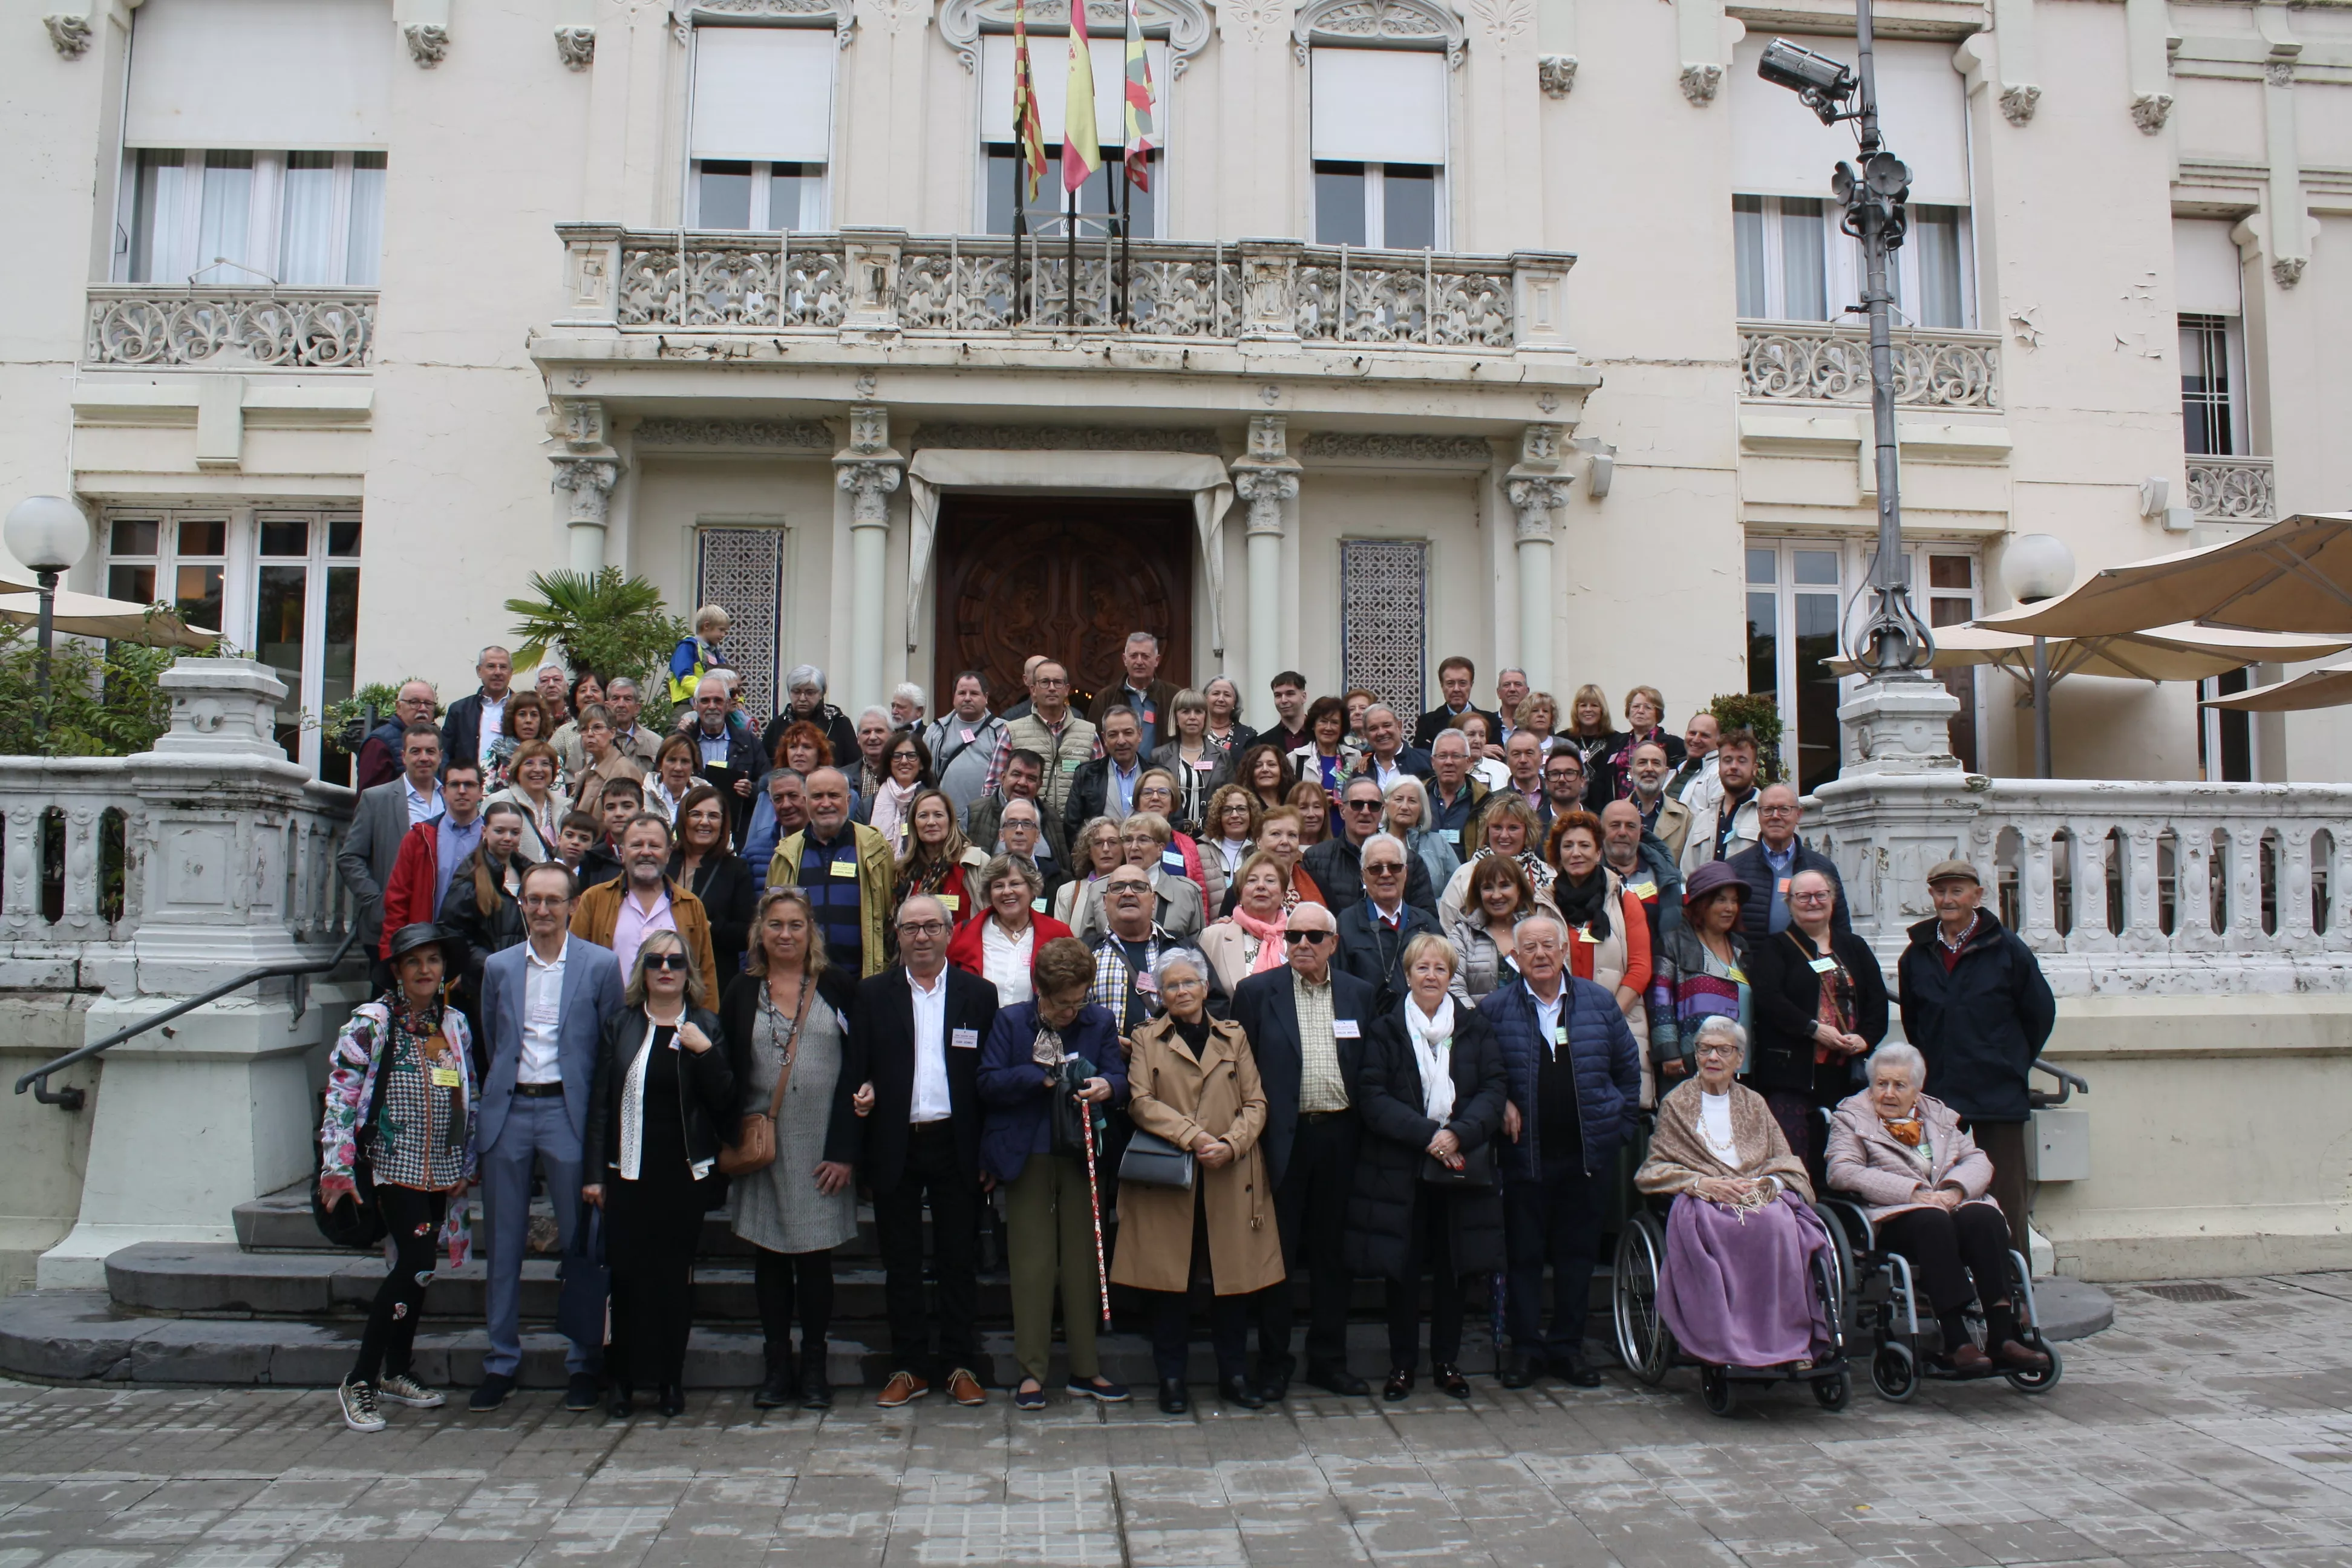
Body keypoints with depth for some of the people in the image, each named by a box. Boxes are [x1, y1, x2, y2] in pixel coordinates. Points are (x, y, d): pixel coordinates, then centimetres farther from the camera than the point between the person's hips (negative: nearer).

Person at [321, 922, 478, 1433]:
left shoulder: (455, 1024, 11)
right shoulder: (370, 1023, -4)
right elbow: (341, 1093, -8)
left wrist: (467, 1164, 16)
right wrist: (337, 1165, -14)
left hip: (441, 1167, 6)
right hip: (394, 1161, -5)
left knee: (416, 1268, 11)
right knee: (415, 1266, -15)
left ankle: (397, 1371, 26)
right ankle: (359, 1382, -4)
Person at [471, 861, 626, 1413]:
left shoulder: (600, 964, -1)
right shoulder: (499, 967, 9)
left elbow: (616, 1045, 1)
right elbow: (492, 1041, 18)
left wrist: (599, 1112, -3)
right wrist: (503, 1084, 10)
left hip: (568, 1110, -3)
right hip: (507, 1112, 3)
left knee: (580, 1243, 2)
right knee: (502, 1243, 8)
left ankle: (584, 1366, 13)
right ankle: (501, 1364, 19)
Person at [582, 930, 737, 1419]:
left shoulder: (707, 1027, 5)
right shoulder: (621, 1025, 6)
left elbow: (725, 1102, -2)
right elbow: (601, 1102, 4)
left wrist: (705, 1051, -15)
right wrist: (594, 1173, 0)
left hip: (684, 1174, 0)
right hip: (629, 1174, 0)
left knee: (675, 1277, 3)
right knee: (627, 1276, -1)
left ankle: (670, 1380, 14)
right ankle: (622, 1380, 12)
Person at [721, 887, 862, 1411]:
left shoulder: (838, 988, 2)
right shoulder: (741, 992, 7)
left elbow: (856, 1069, -2)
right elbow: (728, 1072, 6)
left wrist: (844, 1149, -9)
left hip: (822, 1145, -2)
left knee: (815, 1257, 2)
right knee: (768, 1257, 6)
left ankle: (813, 1367, 15)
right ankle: (778, 1367, 17)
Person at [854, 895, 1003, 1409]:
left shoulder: (979, 994, 4)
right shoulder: (872, 994, 6)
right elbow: (856, 1066, 6)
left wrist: (990, 1151, -3)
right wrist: (862, 1090, -17)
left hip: (955, 1144, 0)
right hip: (895, 1146, 1)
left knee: (959, 1259, 5)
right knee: (900, 1261, 7)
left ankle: (960, 1366, 15)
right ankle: (908, 1367, 17)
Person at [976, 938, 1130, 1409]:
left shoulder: (1099, 1022, 5)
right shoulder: (1010, 1021, 1)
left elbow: (1119, 1079, 1)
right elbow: (988, 1083, -6)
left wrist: (1106, 1086, -21)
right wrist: (1040, 1077, -18)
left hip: (1082, 1156, 2)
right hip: (1027, 1155, -2)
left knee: (1083, 1260, 6)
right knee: (1032, 1262, 0)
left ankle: (1085, 1369, 16)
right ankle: (1032, 1370, 8)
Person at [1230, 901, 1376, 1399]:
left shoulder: (1360, 994, 8)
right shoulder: (1256, 992, 1)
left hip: (1339, 1138, 2)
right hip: (1284, 1139, -2)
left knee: (1334, 1253, 11)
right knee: (1278, 1254, 4)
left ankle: (1329, 1359, 23)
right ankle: (1274, 1363, 16)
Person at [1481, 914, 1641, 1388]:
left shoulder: (1599, 1003, 6)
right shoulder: (1494, 1010, -1)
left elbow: (1628, 1069, 12)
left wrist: (1622, 1126, 6)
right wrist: (1499, 1106, -11)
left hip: (1587, 1154, 2)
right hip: (1524, 1154, -2)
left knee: (1577, 1254, 9)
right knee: (1524, 1255, 4)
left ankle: (1568, 1347, 20)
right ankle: (1525, 1348, 15)